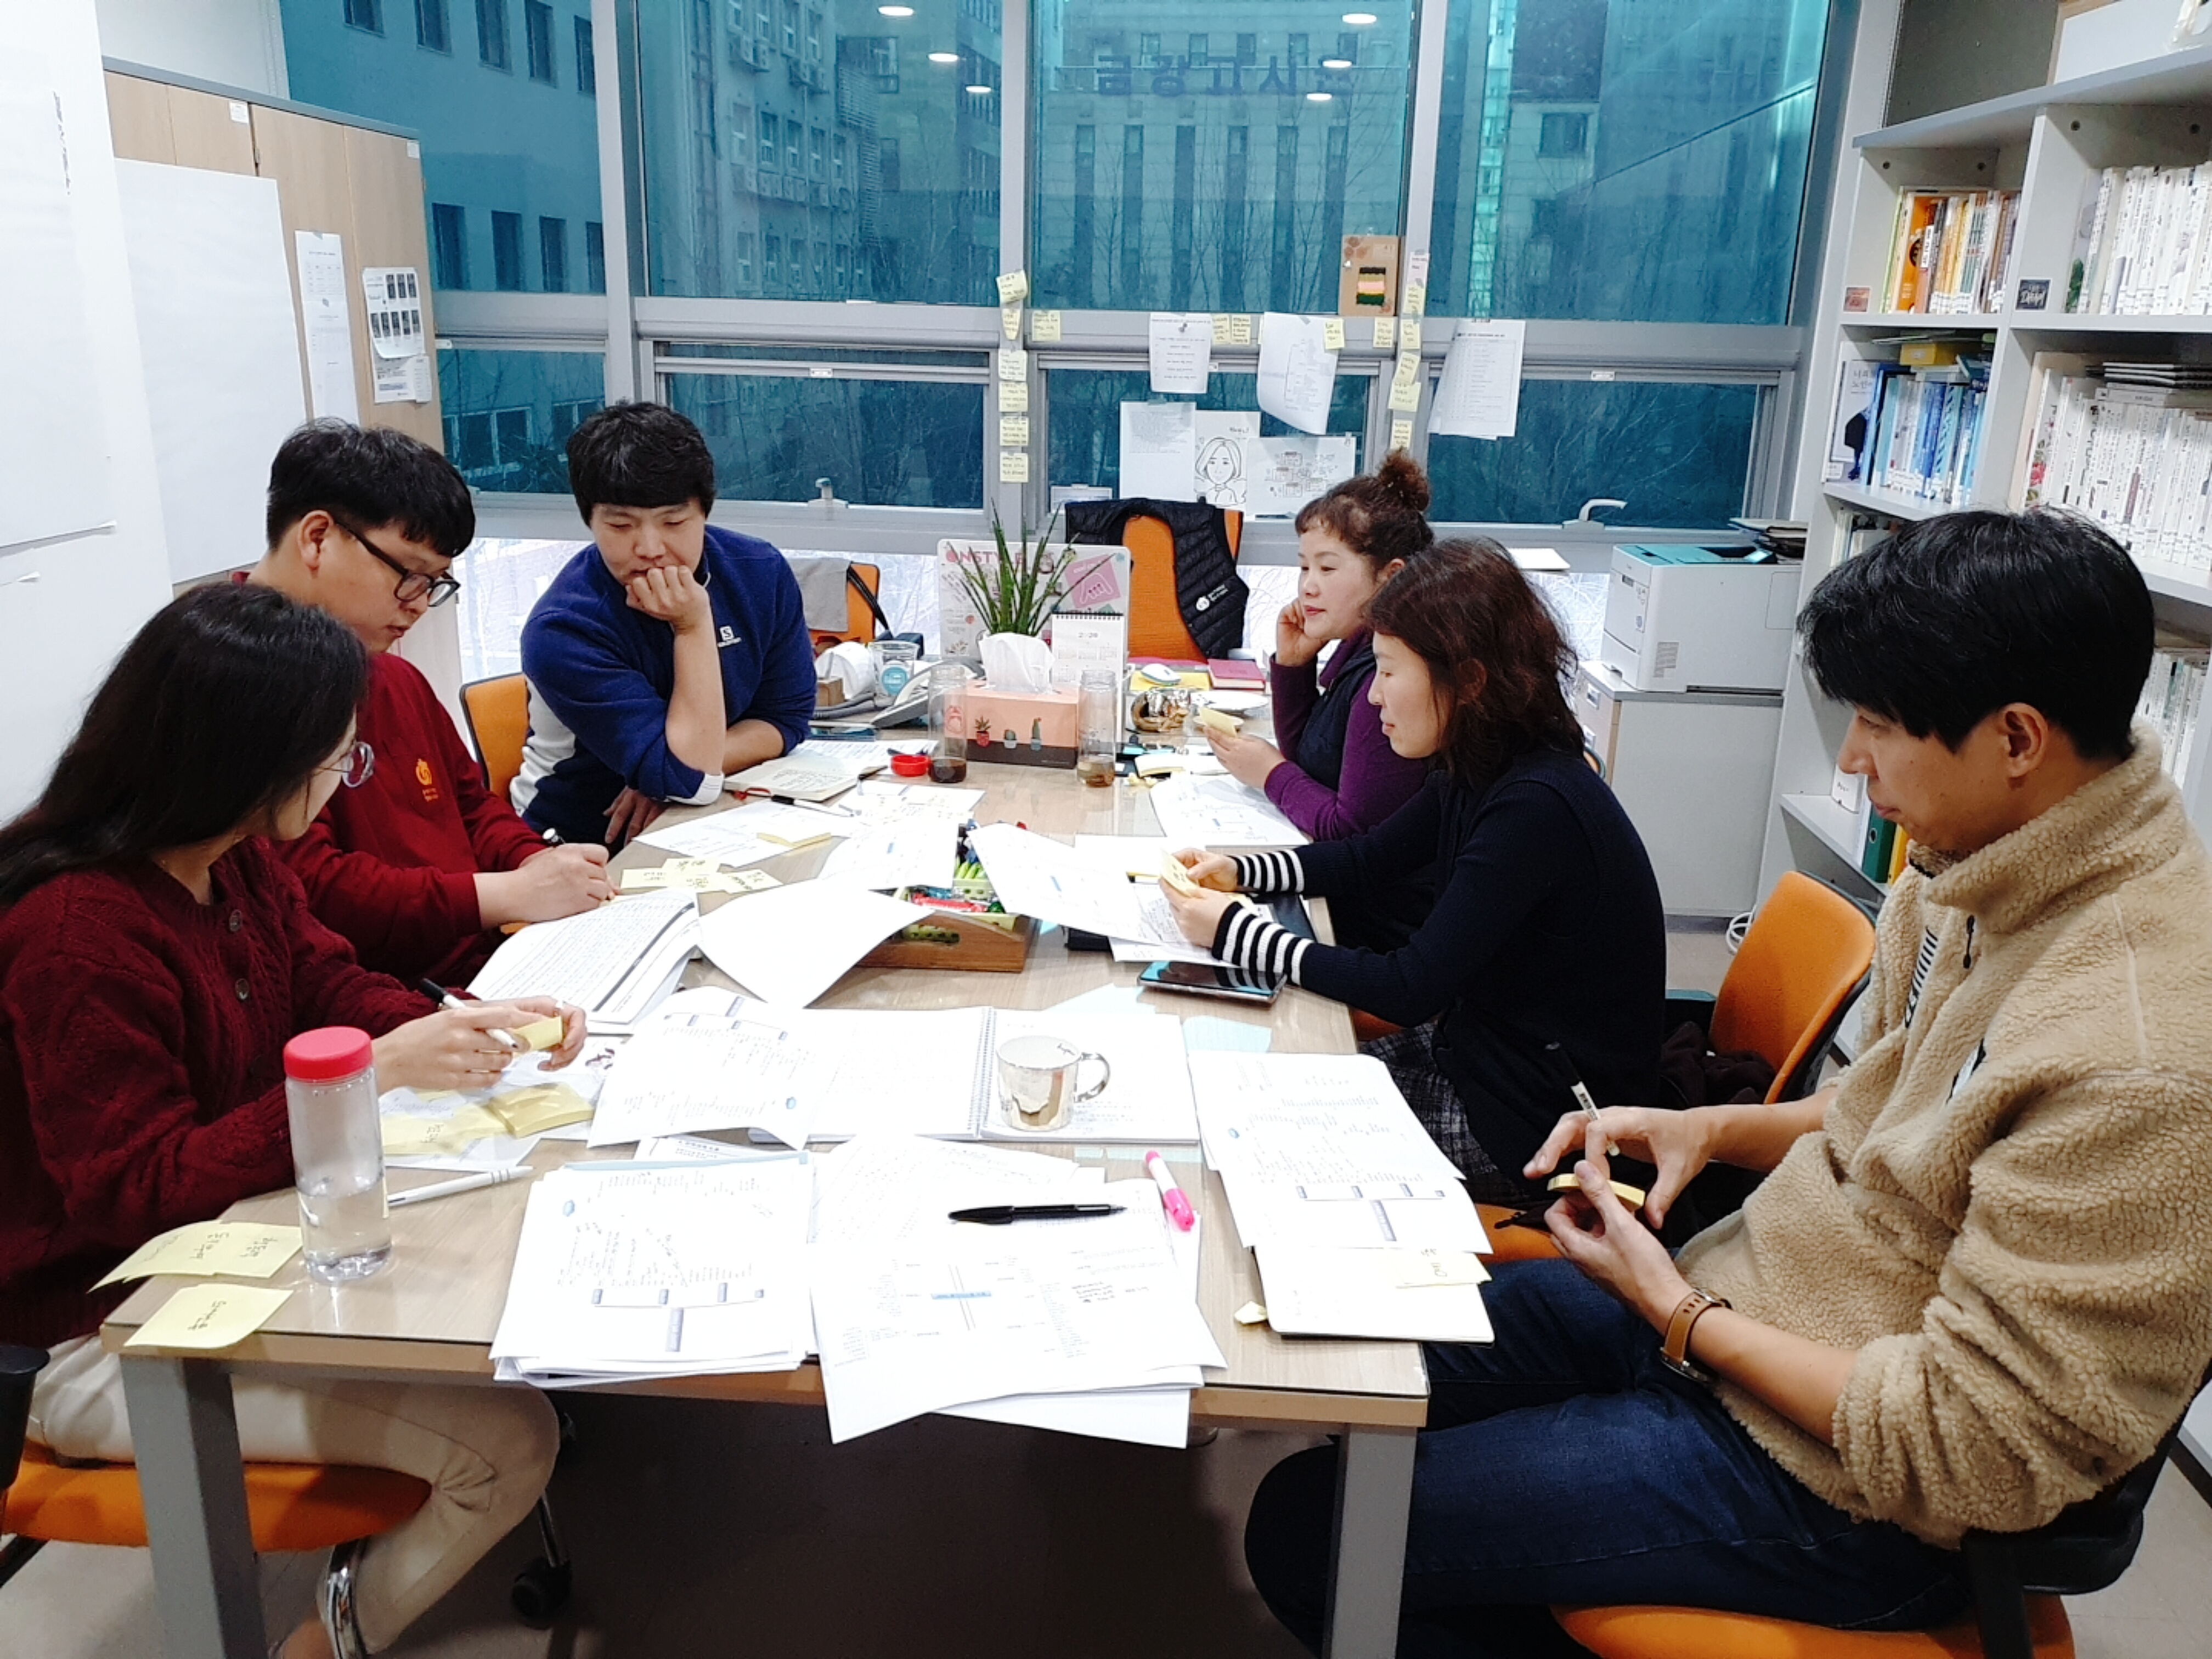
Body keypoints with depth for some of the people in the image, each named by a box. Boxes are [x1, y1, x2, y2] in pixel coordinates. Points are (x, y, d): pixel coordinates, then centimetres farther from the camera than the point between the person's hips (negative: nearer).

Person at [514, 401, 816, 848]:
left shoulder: (762, 572, -6)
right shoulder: (562, 631, -19)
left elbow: (786, 718, -1)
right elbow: (692, 782, -23)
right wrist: (695, 627, -23)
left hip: (714, 827, 4)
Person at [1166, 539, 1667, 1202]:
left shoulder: (1536, 809, -28)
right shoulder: (1480, 772, 0)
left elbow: (1410, 990, -27)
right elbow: (1369, 861, 15)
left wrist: (1240, 934, -23)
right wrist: (1239, 871, 1)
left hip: (1543, 1125, -8)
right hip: (1473, 1049, 8)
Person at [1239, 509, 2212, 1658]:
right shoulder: (1976, 875, -3)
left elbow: (1972, 1451, -25)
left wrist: (1677, 1316, -16)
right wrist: (1717, 1128, -1)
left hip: (1830, 1485, -8)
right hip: (1728, 1297, 9)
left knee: (1308, 1528, -8)